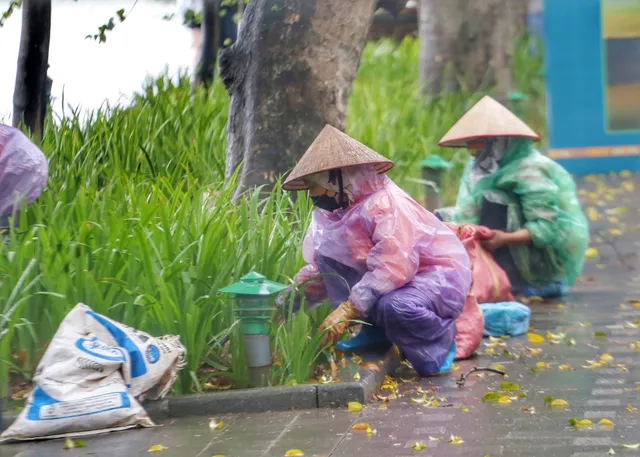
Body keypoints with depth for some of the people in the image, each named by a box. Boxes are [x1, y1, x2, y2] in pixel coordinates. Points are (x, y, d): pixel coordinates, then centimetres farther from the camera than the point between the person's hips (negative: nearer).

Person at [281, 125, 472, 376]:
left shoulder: (384, 203, -26)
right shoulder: (338, 209, 2)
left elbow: (392, 268, -36)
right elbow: (319, 269, 9)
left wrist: (347, 310, -38)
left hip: (440, 276, -8)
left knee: (396, 306, -40)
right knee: (328, 252, -7)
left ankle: (440, 340, -6)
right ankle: (374, 329, 1)